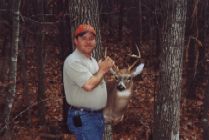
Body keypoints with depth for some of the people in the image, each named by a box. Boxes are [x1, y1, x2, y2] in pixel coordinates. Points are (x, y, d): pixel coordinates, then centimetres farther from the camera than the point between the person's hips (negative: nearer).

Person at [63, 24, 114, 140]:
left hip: (98, 115, 10)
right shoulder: (73, 61, -17)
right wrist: (103, 70, -11)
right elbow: (89, 85, -25)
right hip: (83, 117, -10)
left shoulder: (92, 60, 15)